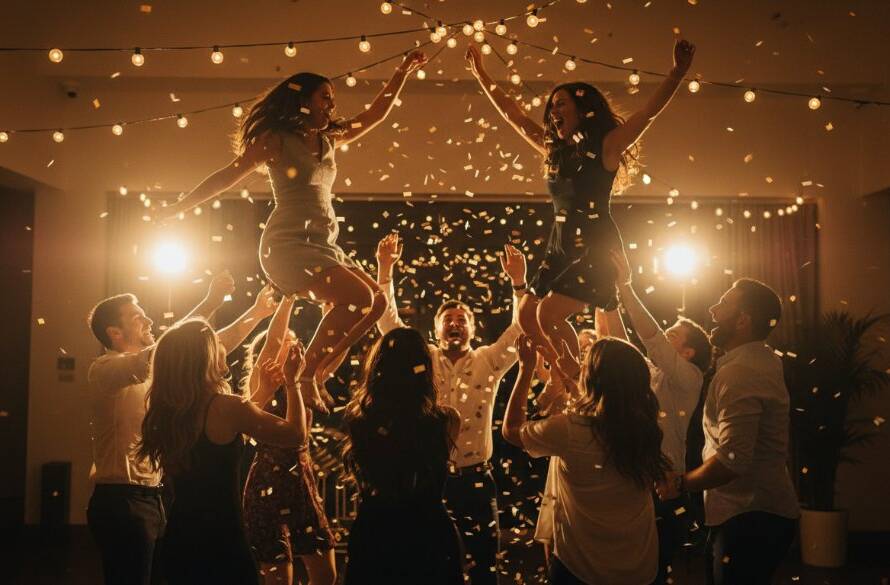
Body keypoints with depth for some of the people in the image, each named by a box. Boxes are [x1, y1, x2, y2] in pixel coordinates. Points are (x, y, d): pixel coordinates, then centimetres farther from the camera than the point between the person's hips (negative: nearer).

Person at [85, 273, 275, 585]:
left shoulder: (152, 371, 13)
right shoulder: (103, 369, -13)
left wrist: (255, 313, 10)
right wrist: (211, 302, -28)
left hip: (151, 497, 9)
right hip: (121, 500, -9)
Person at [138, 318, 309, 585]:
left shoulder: (168, 408, 2)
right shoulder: (225, 407, -18)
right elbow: (296, 434, -6)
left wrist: (265, 388, 24)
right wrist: (291, 382, 6)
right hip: (220, 545, -7)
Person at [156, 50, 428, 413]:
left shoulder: (328, 141, 18)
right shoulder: (276, 140, 0)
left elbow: (375, 115, 24)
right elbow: (227, 176, 2)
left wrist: (403, 73, 22)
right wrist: (176, 209, 3)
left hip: (323, 245, 8)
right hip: (288, 244, -8)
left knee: (376, 303, -3)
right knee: (358, 296, -25)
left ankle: (318, 373, 1)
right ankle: (305, 377, -15)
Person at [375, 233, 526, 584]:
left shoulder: (488, 362, 2)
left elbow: (520, 330, -7)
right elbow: (388, 321, -3)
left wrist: (518, 282, -20)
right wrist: (385, 269, -12)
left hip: (476, 479, 0)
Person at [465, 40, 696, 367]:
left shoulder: (606, 146, -4)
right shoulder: (554, 150, 13)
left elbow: (651, 111, -15)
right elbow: (511, 114, 20)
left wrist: (677, 74, -30)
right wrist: (481, 74, 23)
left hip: (596, 249, -7)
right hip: (561, 250, 8)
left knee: (549, 314, -19)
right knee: (527, 316, 2)